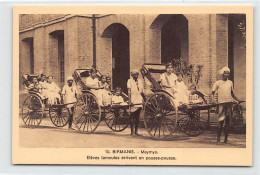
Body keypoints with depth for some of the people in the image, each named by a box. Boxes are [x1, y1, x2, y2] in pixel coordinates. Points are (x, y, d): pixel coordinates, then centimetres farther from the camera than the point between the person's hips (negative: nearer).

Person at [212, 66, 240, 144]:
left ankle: (226, 139, 11)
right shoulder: (217, 83, 1)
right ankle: (218, 139, -5)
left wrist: (238, 100, 12)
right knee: (221, 121, -9)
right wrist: (213, 99, -16)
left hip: (229, 103, 4)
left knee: (228, 122, 5)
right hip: (222, 103, -4)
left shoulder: (230, 82, 14)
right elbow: (213, 92, 2)